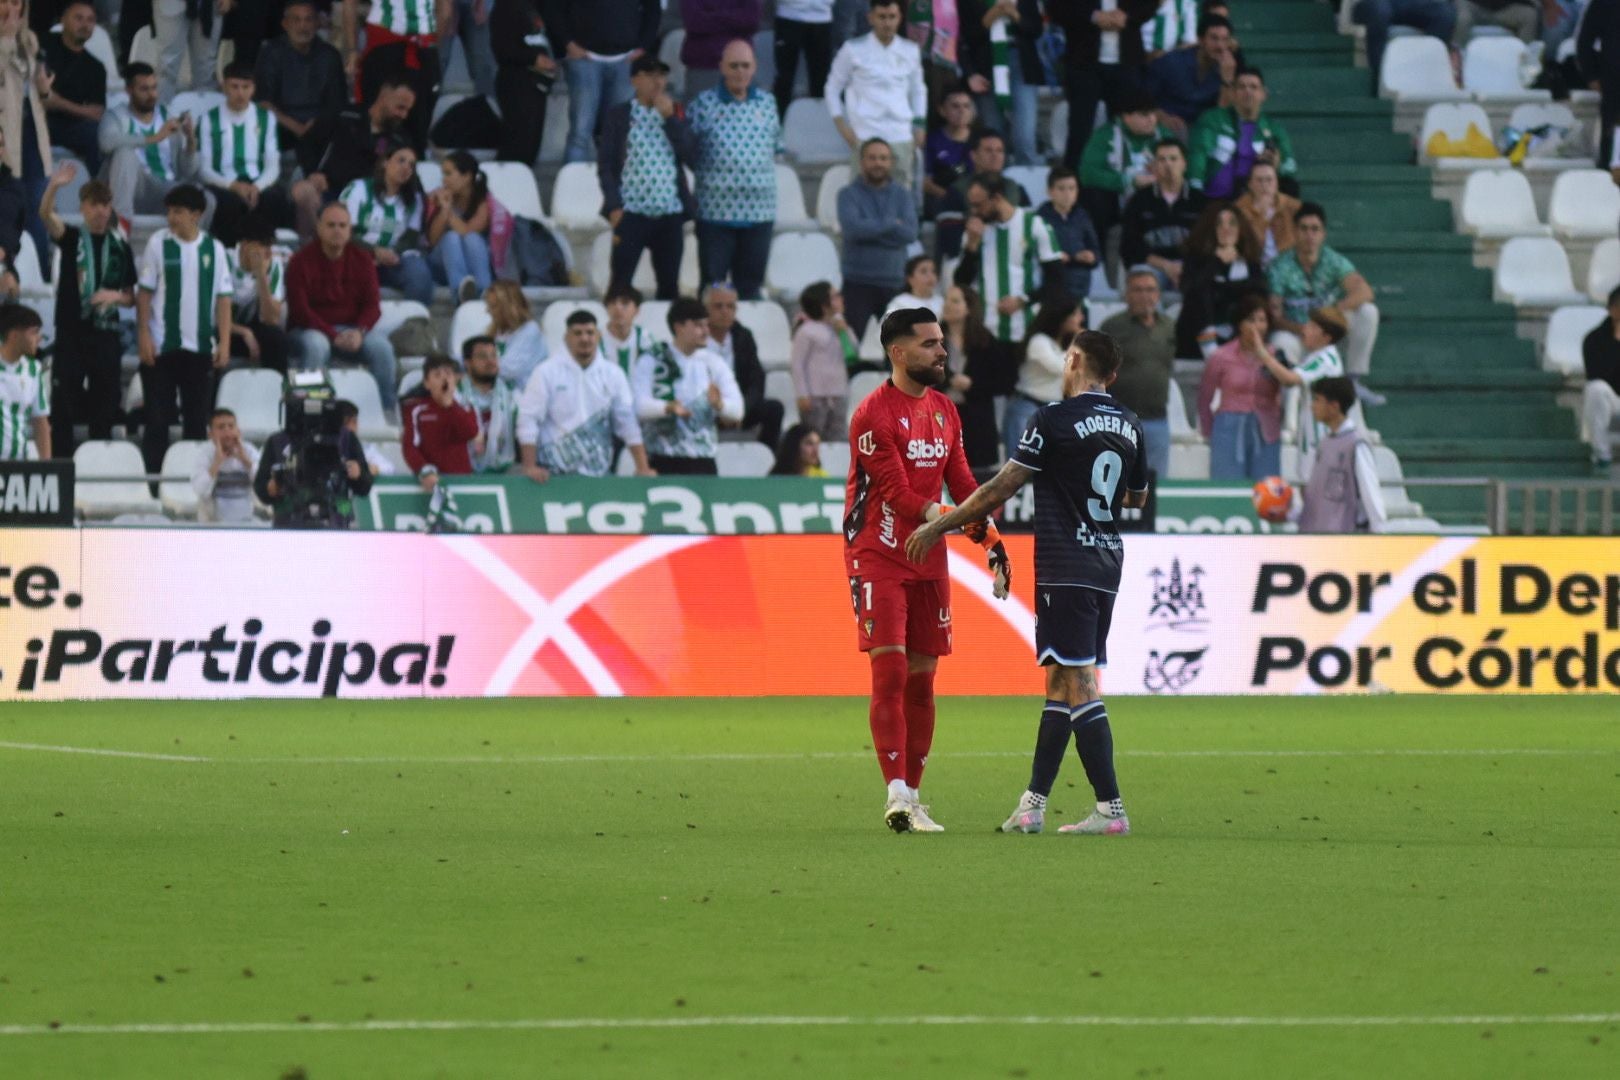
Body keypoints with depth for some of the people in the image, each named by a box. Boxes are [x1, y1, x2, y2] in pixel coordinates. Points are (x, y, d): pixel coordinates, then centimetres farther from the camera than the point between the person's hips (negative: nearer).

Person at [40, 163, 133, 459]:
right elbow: (46, 215, -18)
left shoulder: (120, 246, 8)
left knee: (103, 407, 6)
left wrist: (116, 296, -10)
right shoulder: (71, 237, 2)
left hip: (106, 335, 2)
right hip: (71, 333, -2)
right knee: (63, 404, -5)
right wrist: (54, 186, -37)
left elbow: (131, 298, 14)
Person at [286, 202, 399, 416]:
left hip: (351, 330, 3)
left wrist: (359, 332, -20)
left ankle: (389, 411, -19)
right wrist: (334, 337, -23)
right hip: (312, 329, -3)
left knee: (381, 347, -25)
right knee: (316, 346, -38)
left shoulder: (362, 260, 5)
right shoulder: (301, 261, -7)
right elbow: (300, 310, -13)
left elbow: (372, 304, 2)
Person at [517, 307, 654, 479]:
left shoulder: (613, 375, 7)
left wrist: (643, 469, 2)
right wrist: (530, 467, -15)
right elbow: (528, 420, -6)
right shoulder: (546, 373, -2)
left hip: (598, 473, 3)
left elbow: (627, 421, 8)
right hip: (556, 472, -3)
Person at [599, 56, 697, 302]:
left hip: (669, 214, 2)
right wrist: (614, 206, -9)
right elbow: (605, 165, 2)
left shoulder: (676, 114, 11)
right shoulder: (617, 116, 5)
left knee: (669, 286, 6)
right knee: (621, 284, -4)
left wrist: (670, 118, -7)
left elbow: (692, 158, -1)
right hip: (631, 213, -2)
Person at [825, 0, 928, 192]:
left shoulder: (910, 51, 12)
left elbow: (918, 90, 24)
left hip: (901, 135, 3)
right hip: (867, 136, -3)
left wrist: (920, 126, 14)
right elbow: (833, 88, 9)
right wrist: (842, 126, 0)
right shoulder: (854, 50, 2)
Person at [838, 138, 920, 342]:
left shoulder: (902, 195, 9)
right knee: (855, 339, -7)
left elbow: (910, 233, -6)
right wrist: (891, 224, -8)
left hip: (894, 281, 2)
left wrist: (872, 229, -10)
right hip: (858, 282, -2)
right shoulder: (849, 194, 2)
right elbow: (852, 227, -16)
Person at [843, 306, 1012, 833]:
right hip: (879, 557, -7)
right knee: (890, 670, -13)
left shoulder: (944, 410, 12)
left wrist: (992, 539, 3)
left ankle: (912, 799, 12)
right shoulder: (872, 415, -13)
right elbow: (898, 494, -18)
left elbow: (961, 483, 16)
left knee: (922, 677, 6)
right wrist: (968, 523, -25)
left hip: (928, 560, 7)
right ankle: (896, 795, -15)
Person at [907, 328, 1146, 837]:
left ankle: (1110, 809, -14)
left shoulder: (1053, 420, -11)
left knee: (1078, 684, -8)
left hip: (1066, 570, -7)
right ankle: (1032, 804, 15)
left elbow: (999, 491, -10)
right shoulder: (1128, 425, 9)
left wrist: (937, 527, 0)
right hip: (1108, 566, 7)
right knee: (1061, 680, 13)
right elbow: (1138, 497, 23)